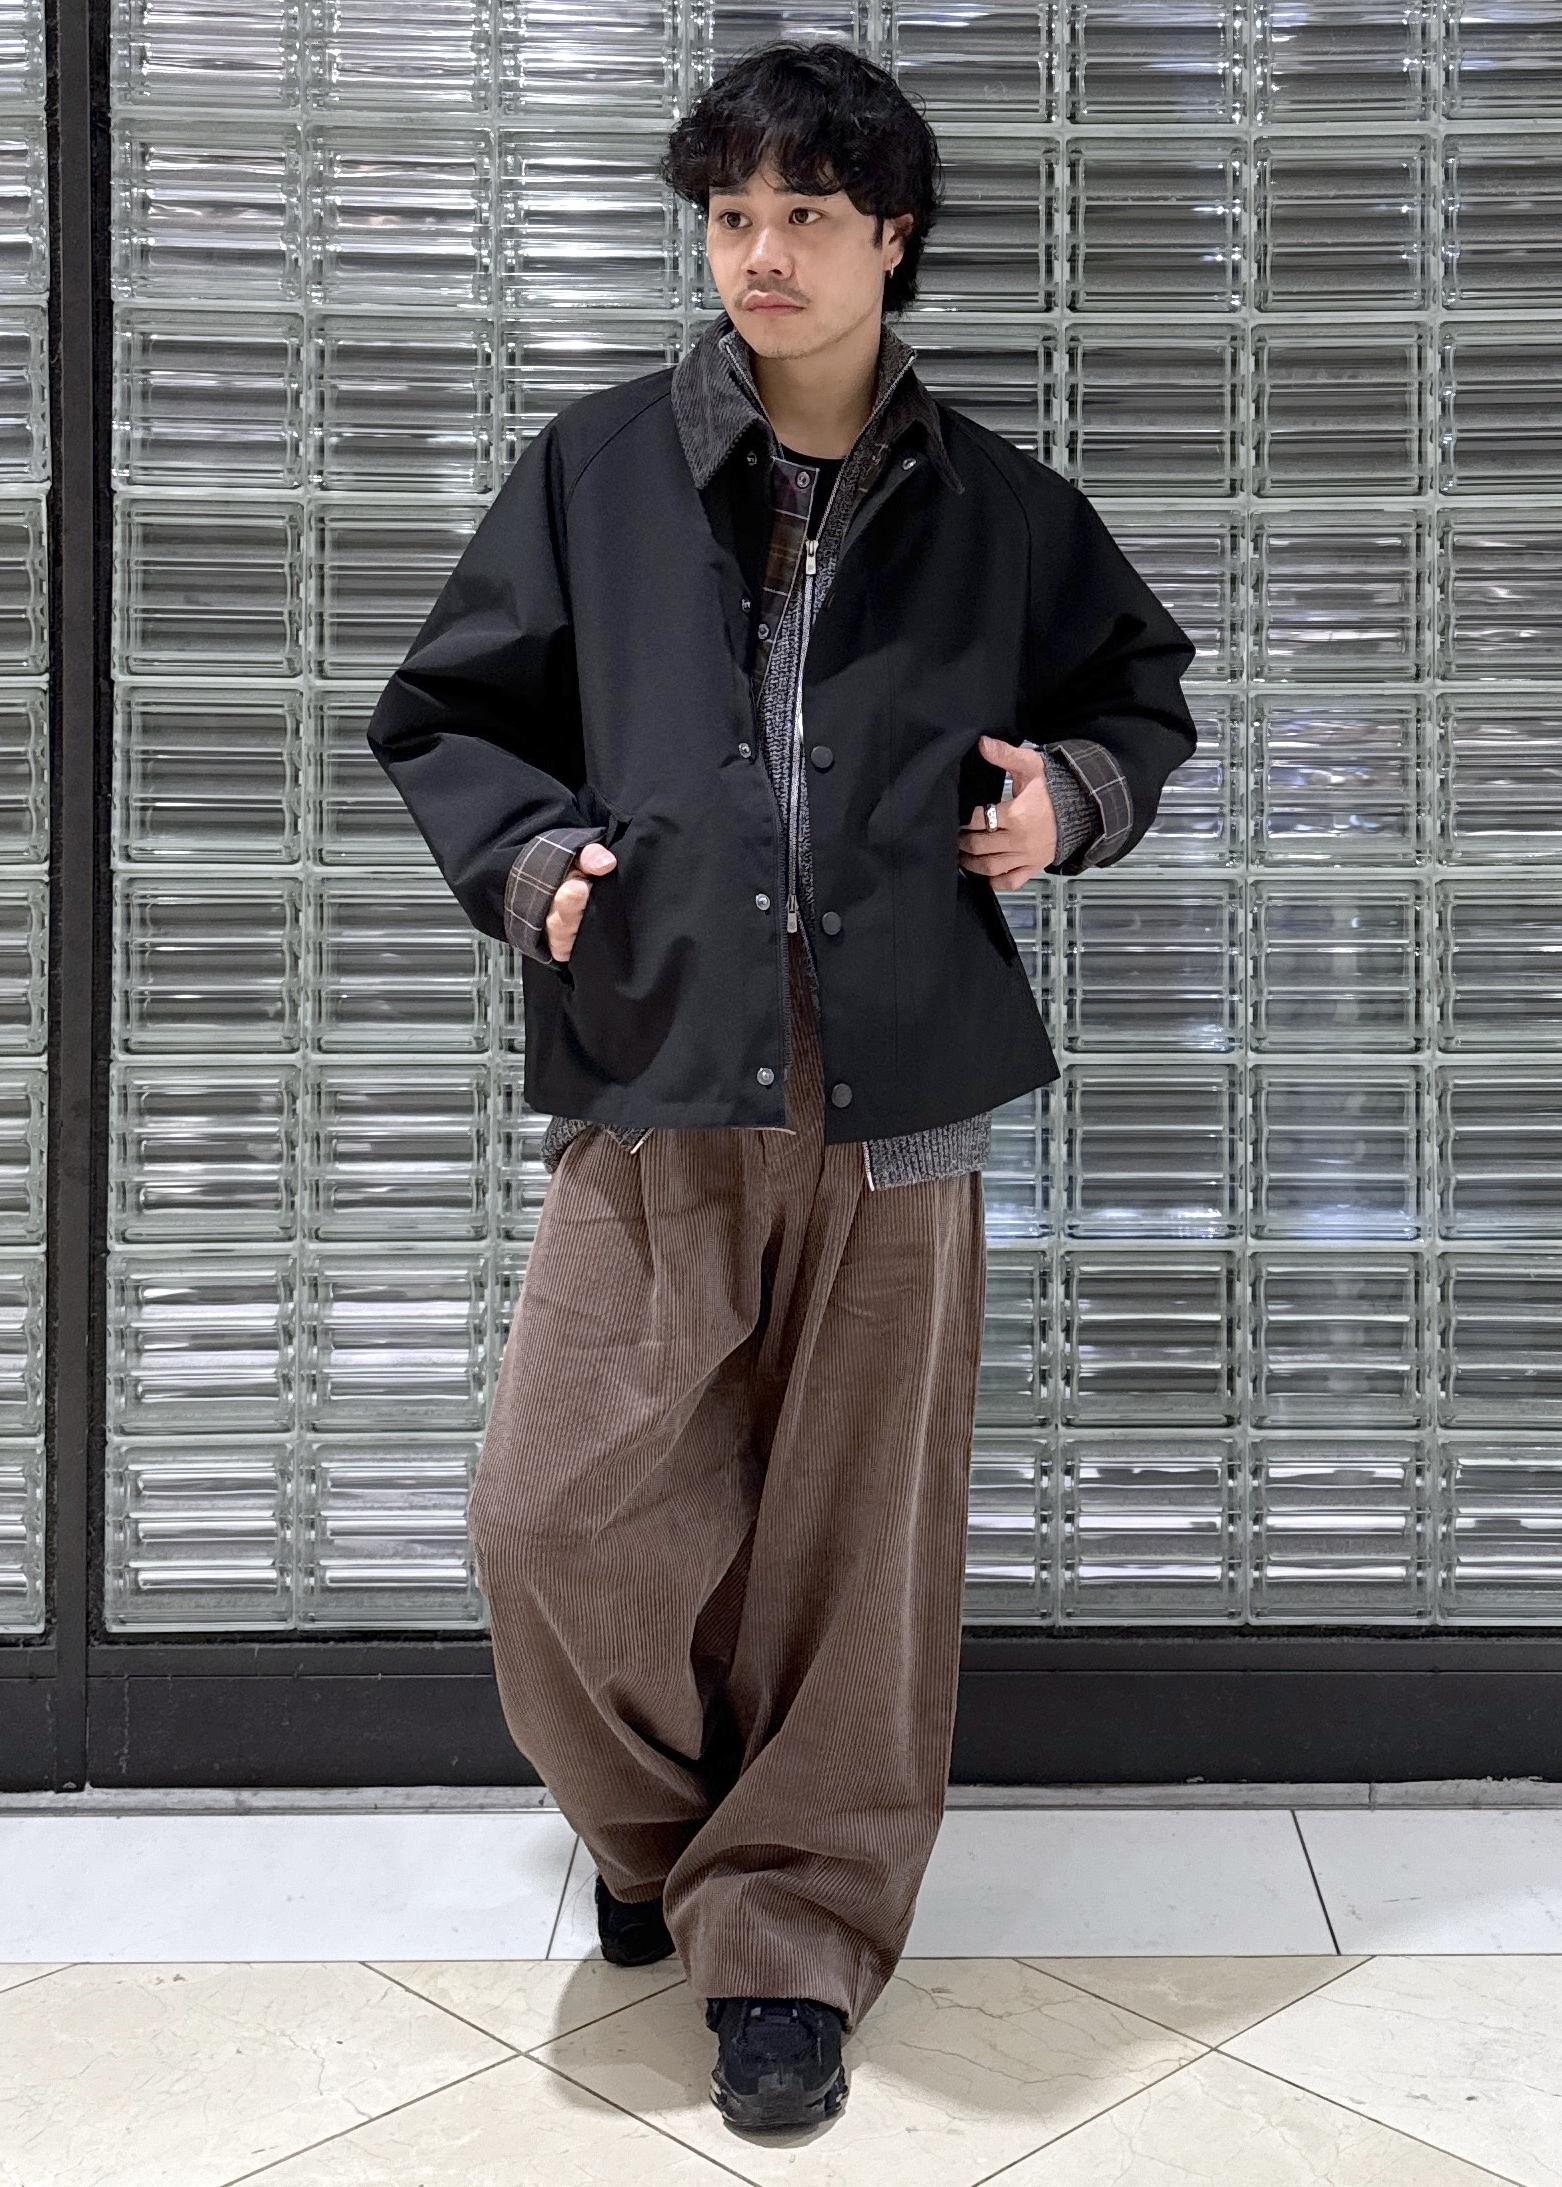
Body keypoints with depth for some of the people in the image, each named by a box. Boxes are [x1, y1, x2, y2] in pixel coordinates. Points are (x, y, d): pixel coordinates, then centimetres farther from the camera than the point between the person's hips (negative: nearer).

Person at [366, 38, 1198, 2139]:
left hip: (895, 1098, 0)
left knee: (857, 1538, 4)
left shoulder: (1001, 510, 8)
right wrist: (526, 857, -6)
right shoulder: (596, 470, 6)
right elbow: (438, 715, 13)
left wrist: (1075, 793, 2)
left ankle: (792, 1940, 24)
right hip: (652, 1090, 0)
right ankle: (666, 1826, 26)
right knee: (551, 1512, -6)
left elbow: (1144, 688, 23)